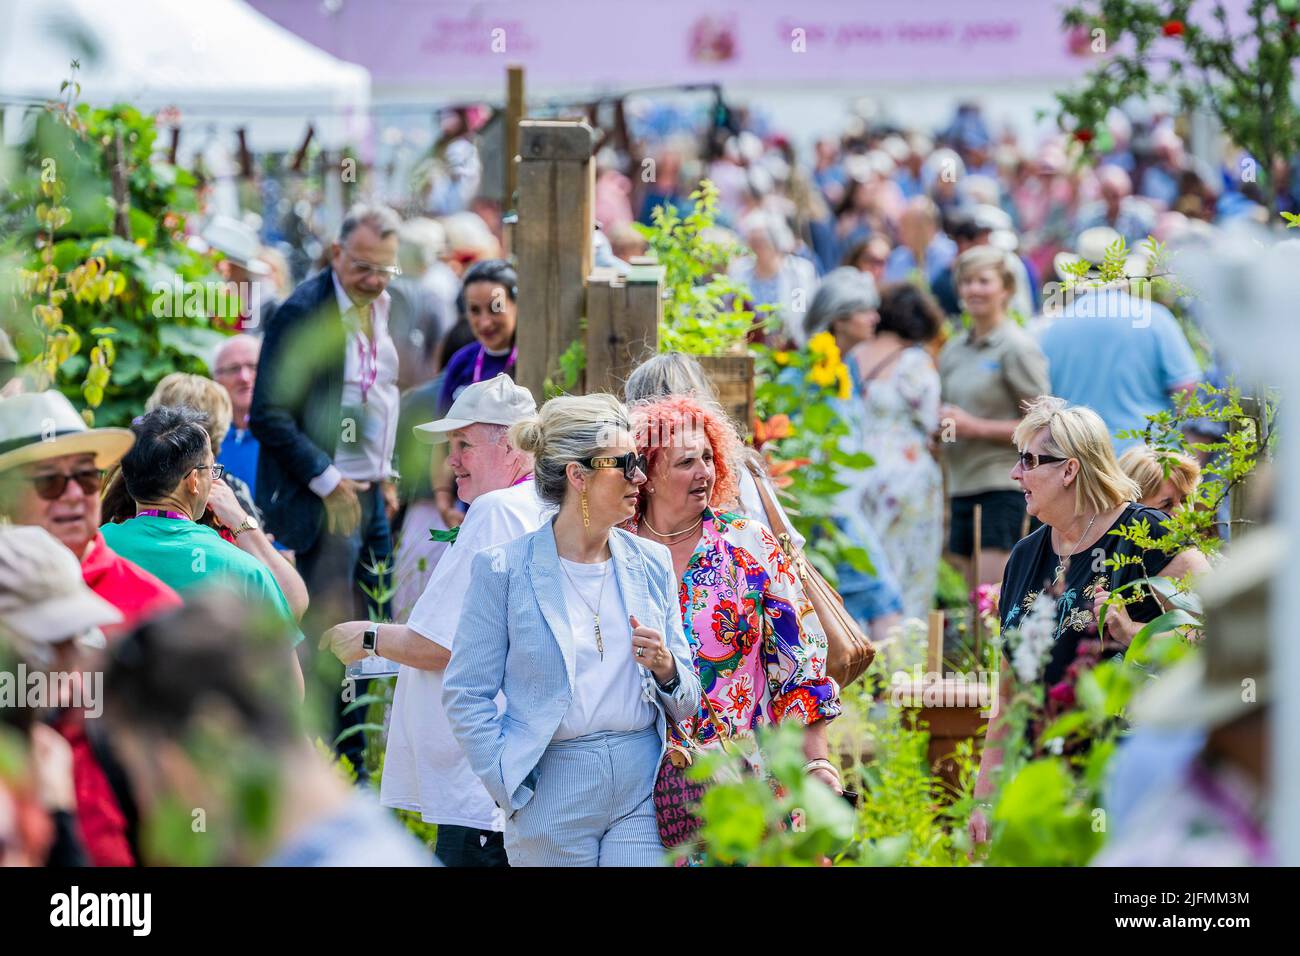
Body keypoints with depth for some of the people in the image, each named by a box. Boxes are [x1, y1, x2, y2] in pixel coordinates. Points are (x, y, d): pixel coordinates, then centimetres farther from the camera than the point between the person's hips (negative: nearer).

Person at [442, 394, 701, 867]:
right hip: (552, 798, -3)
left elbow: (686, 703, 13)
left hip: (642, 791, 3)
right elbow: (466, 694, -4)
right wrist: (510, 788, -11)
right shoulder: (504, 569, -4)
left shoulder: (652, 563, 9)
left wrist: (666, 670, -8)